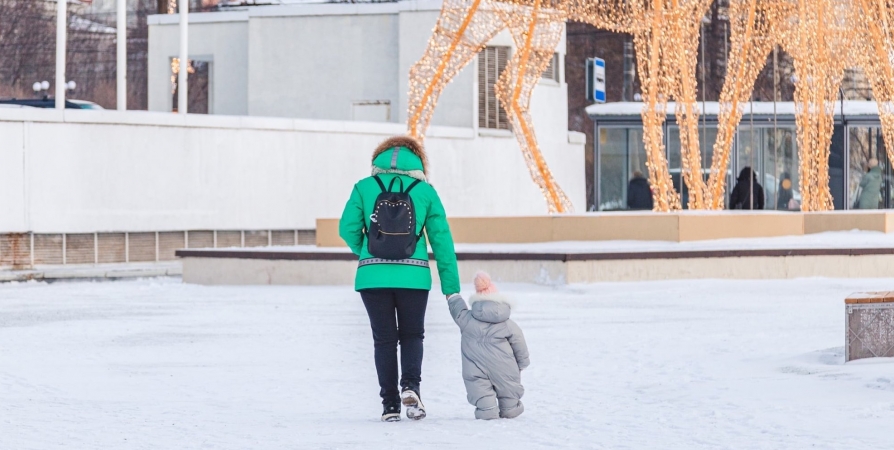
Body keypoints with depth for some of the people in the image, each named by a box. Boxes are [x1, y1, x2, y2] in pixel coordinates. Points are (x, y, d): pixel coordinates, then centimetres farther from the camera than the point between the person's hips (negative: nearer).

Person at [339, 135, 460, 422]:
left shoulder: (365, 188, 3)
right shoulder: (425, 191, 4)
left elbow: (347, 229, -2)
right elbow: (442, 239, 5)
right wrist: (451, 287, 9)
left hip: (373, 277, 0)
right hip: (413, 277, 0)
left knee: (384, 339, 11)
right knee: (412, 334, 16)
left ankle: (390, 404, 6)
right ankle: (411, 386, -8)